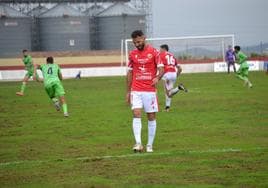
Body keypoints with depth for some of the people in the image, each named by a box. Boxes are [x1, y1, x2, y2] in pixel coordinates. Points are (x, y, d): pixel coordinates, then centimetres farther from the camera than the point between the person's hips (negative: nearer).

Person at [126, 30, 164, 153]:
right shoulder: (132, 54, 9)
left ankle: (150, 145, 12)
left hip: (150, 91, -2)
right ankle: (138, 143, -20)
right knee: (136, 114, -14)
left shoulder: (154, 52, -1)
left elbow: (161, 69, -4)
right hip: (136, 91, 2)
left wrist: (157, 78, -27)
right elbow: (129, 73, 14)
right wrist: (128, 91, 11)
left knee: (151, 117, 2)